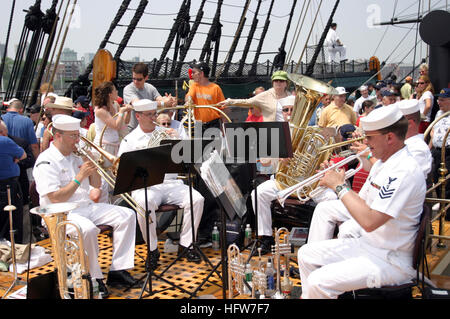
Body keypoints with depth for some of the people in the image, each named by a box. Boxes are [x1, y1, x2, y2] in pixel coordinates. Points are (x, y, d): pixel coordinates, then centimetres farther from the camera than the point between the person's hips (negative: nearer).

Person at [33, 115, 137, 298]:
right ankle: (93, 279, -17)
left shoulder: (75, 156, 13)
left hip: (87, 206, 8)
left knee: (127, 215, -7)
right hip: (61, 214, -8)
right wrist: (80, 177, -19)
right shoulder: (46, 162, -11)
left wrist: (92, 167, -1)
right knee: (87, 228, -38)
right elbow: (56, 199, -21)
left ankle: (117, 270, -8)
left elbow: (97, 185, 17)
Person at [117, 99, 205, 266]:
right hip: (145, 185, -3)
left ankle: (185, 244, -6)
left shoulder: (165, 133, 19)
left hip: (170, 183, 3)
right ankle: (152, 249, -17)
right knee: (145, 203, -36)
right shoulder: (130, 140, 11)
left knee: (197, 199, -21)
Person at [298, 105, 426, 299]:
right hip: (366, 245, 10)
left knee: (319, 281, -23)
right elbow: (363, 203, 13)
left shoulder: (405, 171, -24)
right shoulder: (381, 163, 9)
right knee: (306, 254, 9)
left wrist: (339, 186, -21)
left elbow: (369, 222, -31)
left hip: (390, 261, -10)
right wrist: (338, 183, -2)